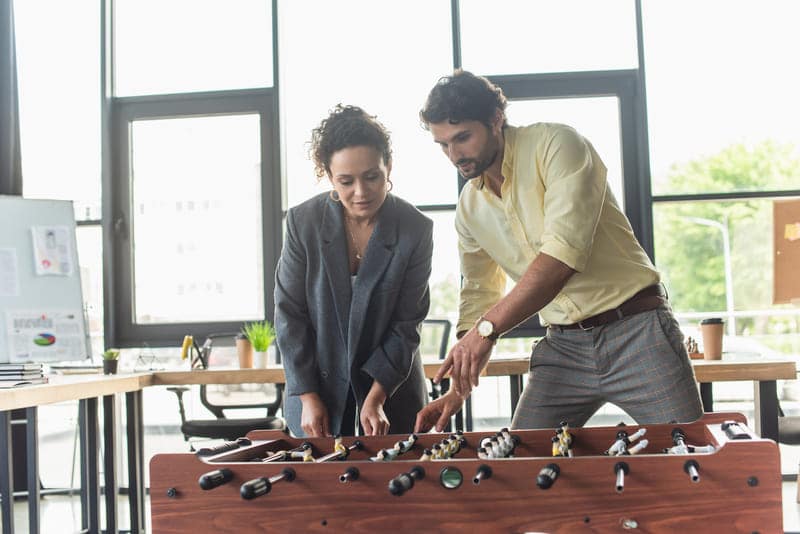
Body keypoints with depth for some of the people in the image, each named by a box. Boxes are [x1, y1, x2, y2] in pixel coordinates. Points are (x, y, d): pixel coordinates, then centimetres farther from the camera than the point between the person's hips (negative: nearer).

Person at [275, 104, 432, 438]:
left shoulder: (415, 230, -14)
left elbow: (407, 323, -10)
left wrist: (376, 397, -18)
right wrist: (307, 396, -11)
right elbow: (289, 313, -8)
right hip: (319, 382, 0)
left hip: (392, 383, 0)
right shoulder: (303, 222, -13)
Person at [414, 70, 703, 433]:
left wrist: (488, 327, -30)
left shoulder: (556, 145, -12)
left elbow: (565, 250, -25)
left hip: (635, 330, -5)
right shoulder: (469, 208, 8)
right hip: (562, 346, 6)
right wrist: (458, 391, 6)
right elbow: (478, 295, 16)